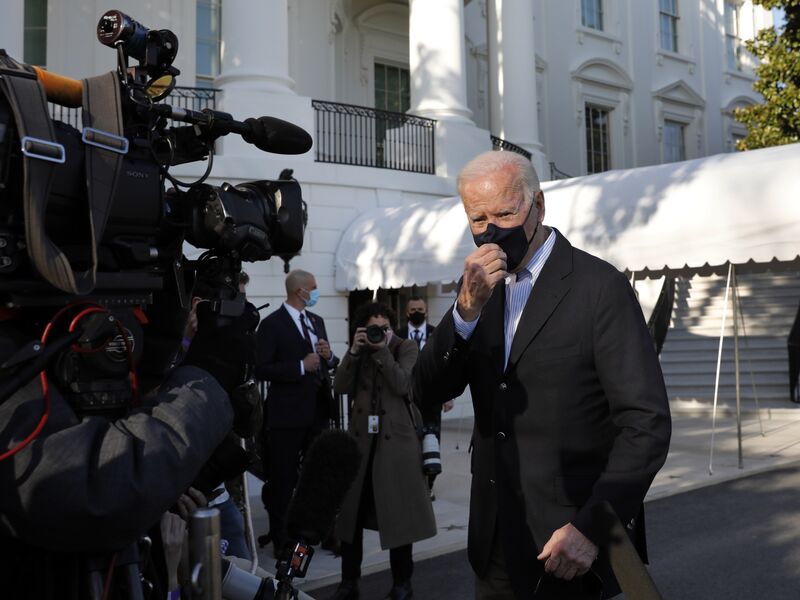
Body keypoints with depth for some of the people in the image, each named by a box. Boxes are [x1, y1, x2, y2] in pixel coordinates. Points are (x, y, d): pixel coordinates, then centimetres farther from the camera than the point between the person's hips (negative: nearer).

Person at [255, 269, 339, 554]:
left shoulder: (317, 321, 13)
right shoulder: (272, 324, -9)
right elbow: (261, 369, -15)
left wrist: (329, 356, -2)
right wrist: (301, 367, -20)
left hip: (317, 410, 6)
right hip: (287, 413, -6)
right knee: (283, 480, 4)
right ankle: (280, 539, 16)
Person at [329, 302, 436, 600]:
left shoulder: (406, 348, 0)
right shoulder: (358, 350, 10)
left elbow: (402, 385, -15)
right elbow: (340, 387, -2)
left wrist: (383, 350, -17)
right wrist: (354, 351, -11)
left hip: (395, 439, -3)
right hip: (361, 438, 3)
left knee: (397, 510, 2)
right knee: (351, 509, 3)